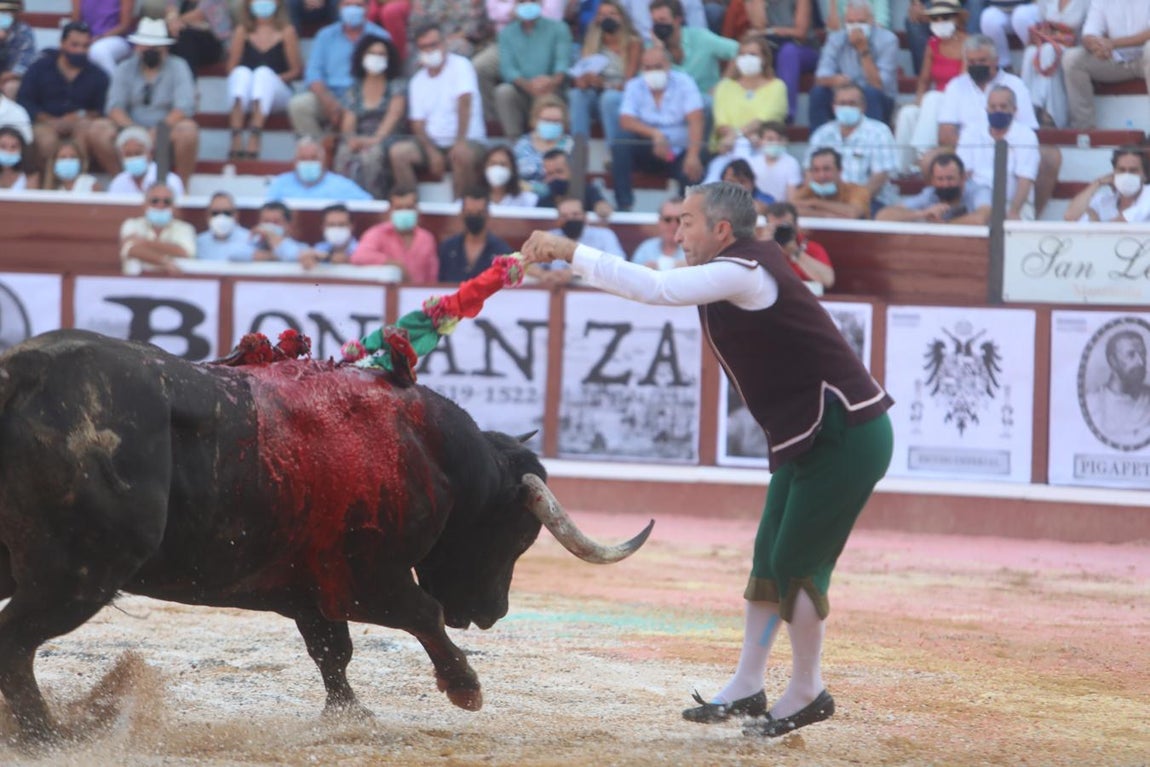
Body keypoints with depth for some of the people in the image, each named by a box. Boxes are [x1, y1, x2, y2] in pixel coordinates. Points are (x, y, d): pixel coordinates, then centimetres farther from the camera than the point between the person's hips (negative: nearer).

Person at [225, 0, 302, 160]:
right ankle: (236, 140, -48)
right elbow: (231, 68, 6)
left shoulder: (286, 32, 4)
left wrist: (268, 81, -12)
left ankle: (254, 140, -52)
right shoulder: (242, 31, 9)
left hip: (277, 92, -1)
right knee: (241, 73, -29)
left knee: (263, 73, -31)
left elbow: (295, 71, 2)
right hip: (245, 95, 1)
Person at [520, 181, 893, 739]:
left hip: (846, 435, -11)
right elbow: (662, 287, 18)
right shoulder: (733, 272, 11)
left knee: (797, 565, -6)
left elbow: (657, 289, -28)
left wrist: (571, 253, -27)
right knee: (769, 560, 13)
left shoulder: (744, 273, -21)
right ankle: (746, 690, 21)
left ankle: (807, 695, 8)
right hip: (809, 438, 11)